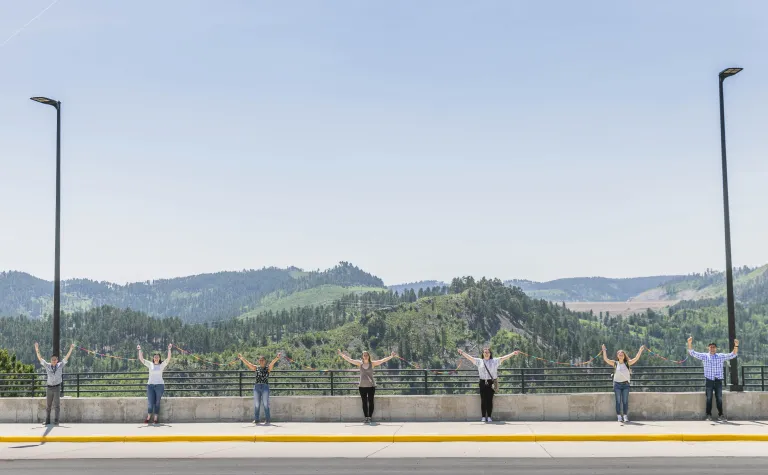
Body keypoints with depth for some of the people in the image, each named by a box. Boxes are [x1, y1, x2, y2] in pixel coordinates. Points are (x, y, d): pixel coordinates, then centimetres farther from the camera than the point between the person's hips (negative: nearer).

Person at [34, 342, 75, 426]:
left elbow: (66, 357, 1)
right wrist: (37, 349, -5)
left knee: (57, 405, -4)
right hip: (49, 387, 1)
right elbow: (40, 358, 2)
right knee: (48, 406, 7)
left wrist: (71, 349, -3)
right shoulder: (47, 365, 3)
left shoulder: (60, 365, 3)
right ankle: (47, 421, 16)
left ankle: (56, 421, -3)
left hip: (57, 387, -1)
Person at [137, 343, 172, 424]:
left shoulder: (162, 365, 4)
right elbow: (141, 359, 1)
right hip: (150, 385, 1)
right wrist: (139, 350, -8)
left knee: (157, 402, 2)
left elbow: (168, 358, -8)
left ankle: (155, 419, 8)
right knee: (150, 402, -1)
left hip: (159, 385, -1)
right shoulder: (150, 364, 7)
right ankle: (148, 418, 14)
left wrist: (169, 349, -17)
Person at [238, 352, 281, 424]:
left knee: (265, 404, -4)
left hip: (265, 387, -2)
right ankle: (256, 419, 9)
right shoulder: (256, 368, 11)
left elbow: (272, 363, -13)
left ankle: (267, 419, -1)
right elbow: (248, 363, 0)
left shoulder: (268, 368, 5)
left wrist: (277, 358, -32)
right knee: (256, 404, 3)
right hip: (257, 387, 2)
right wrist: (242, 358, -14)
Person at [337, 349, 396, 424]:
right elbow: (349, 360, 3)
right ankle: (366, 417, 8)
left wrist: (391, 356, -14)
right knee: (364, 402, 4)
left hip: (371, 386, -1)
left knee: (370, 402, 1)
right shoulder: (360, 363, 4)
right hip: (362, 386, 1)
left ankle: (370, 417, 6)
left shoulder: (372, 364, 0)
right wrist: (341, 354, -1)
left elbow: (382, 360, -6)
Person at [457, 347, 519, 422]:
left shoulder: (495, 361, 11)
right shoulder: (479, 361, 11)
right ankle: (483, 417, 4)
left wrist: (513, 353, 0)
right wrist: (462, 352, 1)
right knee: (483, 400, -1)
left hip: (491, 383, 0)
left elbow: (504, 357, 6)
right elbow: (470, 357, 8)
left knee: (490, 400, -1)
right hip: (483, 383, 0)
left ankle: (489, 417, 6)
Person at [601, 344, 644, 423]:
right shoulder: (615, 363, 2)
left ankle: (625, 416, 7)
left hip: (625, 384, 1)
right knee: (618, 401, 2)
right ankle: (619, 416, 5)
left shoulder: (627, 363, 4)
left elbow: (636, 359, -3)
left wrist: (640, 351, -11)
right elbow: (605, 359, -5)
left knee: (625, 401, 2)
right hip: (617, 384, -1)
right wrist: (604, 350, -13)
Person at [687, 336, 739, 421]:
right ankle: (709, 415, 6)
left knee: (719, 398, 2)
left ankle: (720, 415, 8)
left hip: (718, 381, 1)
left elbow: (733, 355, 7)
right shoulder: (705, 356, 7)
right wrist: (690, 343, -12)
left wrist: (736, 346, -7)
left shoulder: (721, 356, 10)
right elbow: (693, 353, 1)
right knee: (709, 398, 1)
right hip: (709, 380, -1)